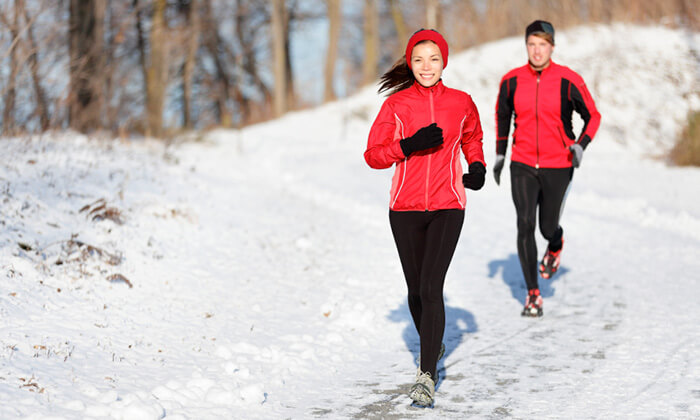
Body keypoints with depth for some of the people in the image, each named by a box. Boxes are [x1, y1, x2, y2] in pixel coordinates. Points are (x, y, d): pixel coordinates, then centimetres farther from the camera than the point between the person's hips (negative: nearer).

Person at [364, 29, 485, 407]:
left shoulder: (461, 103, 3)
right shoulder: (396, 104, -1)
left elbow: (472, 139, 23)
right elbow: (373, 155, -2)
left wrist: (477, 167, 5)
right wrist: (409, 146, -17)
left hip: (447, 208, -1)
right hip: (405, 208, 1)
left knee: (431, 288, -14)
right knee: (416, 289, 12)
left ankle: (427, 375, -11)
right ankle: (431, 346, 39)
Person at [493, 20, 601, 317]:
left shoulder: (568, 81, -10)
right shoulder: (512, 81, -2)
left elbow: (593, 116, 1)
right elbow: (502, 114, 16)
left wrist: (581, 145, -15)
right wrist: (500, 153, 14)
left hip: (558, 167, -1)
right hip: (522, 165, 1)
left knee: (548, 228, 7)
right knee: (525, 225, -11)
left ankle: (556, 245, 48)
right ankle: (533, 295, -1)